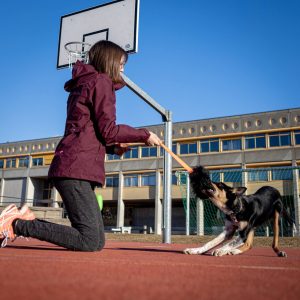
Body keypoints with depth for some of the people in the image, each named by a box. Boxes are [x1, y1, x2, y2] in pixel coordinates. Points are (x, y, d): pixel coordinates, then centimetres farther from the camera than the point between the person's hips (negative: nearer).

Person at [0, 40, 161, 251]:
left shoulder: (81, 85, 26)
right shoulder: (101, 81, -1)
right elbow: (108, 130, -10)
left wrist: (113, 148, 15)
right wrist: (144, 135, 1)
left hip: (71, 168, 10)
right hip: (77, 169, -10)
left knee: (98, 242, 9)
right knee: (90, 241, -13)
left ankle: (25, 222, 10)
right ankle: (19, 224, -8)